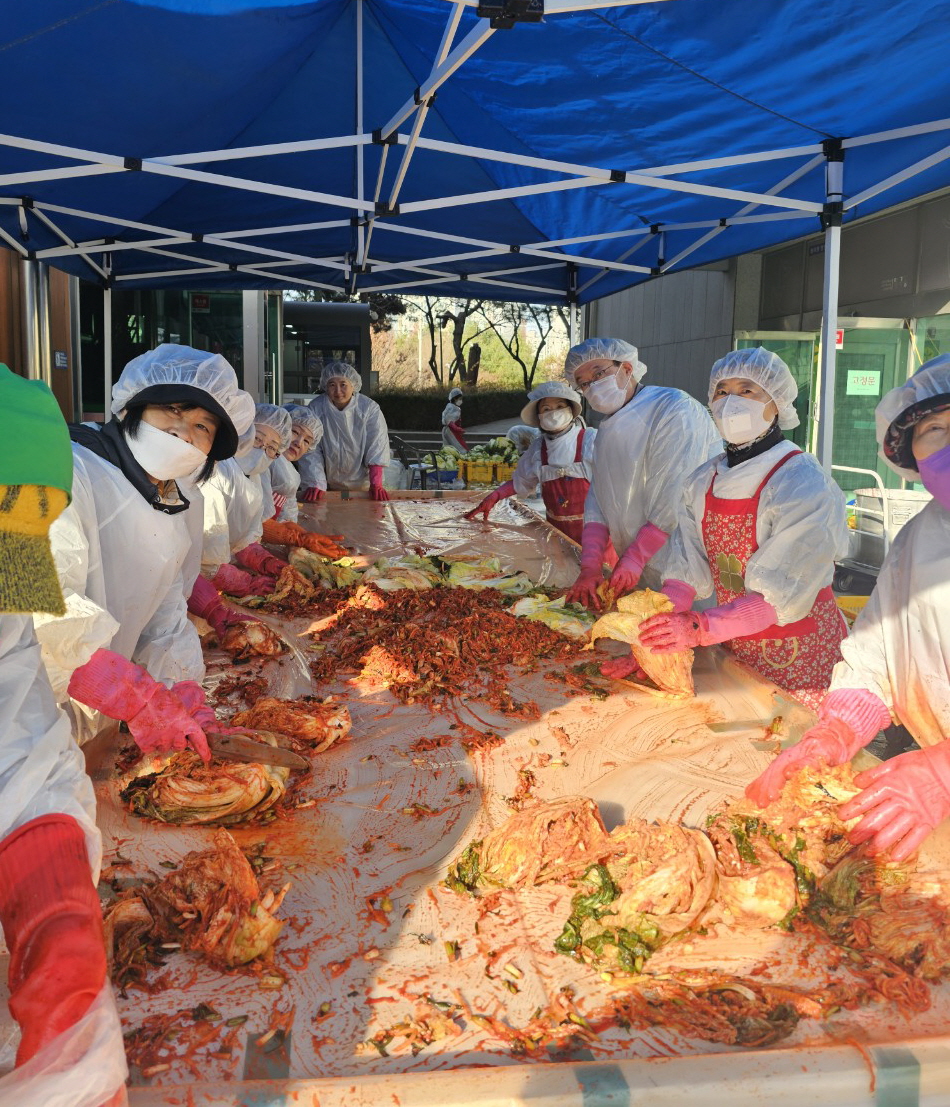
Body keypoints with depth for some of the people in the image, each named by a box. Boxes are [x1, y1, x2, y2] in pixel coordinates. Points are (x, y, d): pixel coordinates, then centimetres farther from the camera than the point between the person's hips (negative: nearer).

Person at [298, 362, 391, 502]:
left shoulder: (369, 408, -5)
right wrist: (315, 485, -19)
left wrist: (376, 484, -19)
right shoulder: (315, 409, -5)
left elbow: (377, 447, -9)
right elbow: (311, 451, -9)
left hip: (362, 485, 0)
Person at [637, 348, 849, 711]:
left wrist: (700, 627, -35)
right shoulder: (703, 481, 1)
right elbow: (686, 571, -4)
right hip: (733, 648, 5)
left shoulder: (802, 483, -19)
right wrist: (651, 637, -19)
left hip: (799, 656, -5)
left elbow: (783, 596, -26)